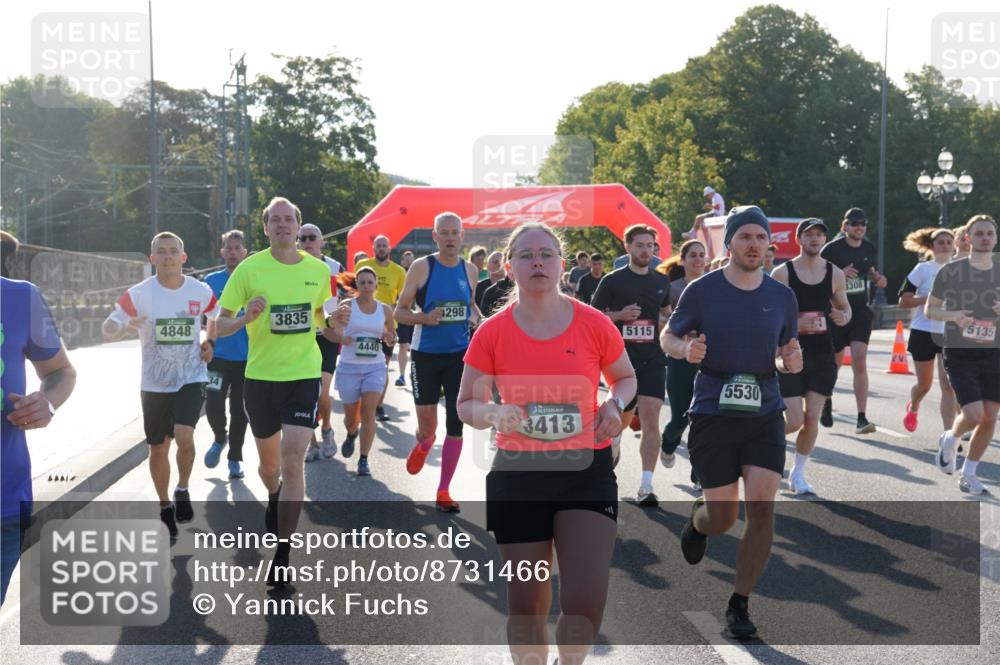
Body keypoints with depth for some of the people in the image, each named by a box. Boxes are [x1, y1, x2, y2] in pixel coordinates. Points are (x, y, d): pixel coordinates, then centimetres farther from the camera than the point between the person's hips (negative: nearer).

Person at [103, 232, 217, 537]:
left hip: (192, 378, -1)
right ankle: (165, 508, 29)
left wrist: (210, 342, 3)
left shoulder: (201, 291, -4)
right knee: (158, 448, 9)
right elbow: (108, 329, -15)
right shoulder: (139, 294, -10)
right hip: (155, 383, 1)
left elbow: (217, 316, 18)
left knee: (184, 435, -21)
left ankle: (182, 491, 6)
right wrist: (123, 326, -36)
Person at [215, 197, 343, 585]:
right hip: (261, 376, 0)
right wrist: (246, 318, -23)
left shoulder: (318, 270, 2)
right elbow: (219, 326, -3)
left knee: (293, 460, -13)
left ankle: (282, 554, -4)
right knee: (269, 463, 16)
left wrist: (333, 319, -2)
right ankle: (274, 499, 53)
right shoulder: (249, 269, -5)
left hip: (303, 374, 0)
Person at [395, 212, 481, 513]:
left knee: (455, 424, -2)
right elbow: (400, 311, -3)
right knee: (427, 426, 4)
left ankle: (443, 491, 10)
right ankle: (422, 447, 43)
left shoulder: (469, 270, 4)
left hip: (459, 355, 2)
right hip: (425, 355, -2)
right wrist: (425, 318, -22)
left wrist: (475, 317, 0)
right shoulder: (421, 267, -7)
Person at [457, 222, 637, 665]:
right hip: (518, 474, 1)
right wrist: (493, 414, -16)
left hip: (587, 468, 0)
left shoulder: (594, 324, -3)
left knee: (587, 598, -12)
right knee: (526, 601, 7)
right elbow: (466, 405, 6)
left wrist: (615, 404, -7)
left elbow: (626, 378, 15)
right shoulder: (492, 333, -3)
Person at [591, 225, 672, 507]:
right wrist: (619, 315, -15)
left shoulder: (661, 281, 9)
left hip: (653, 360, 1)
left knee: (650, 418, -11)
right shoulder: (612, 281, -2)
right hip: (621, 359, -1)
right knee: (623, 415, 11)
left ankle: (646, 485, -11)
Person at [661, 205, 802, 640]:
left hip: (765, 415, 2)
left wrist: (791, 362, -6)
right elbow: (668, 337, 6)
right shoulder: (702, 291, -4)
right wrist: (686, 350, -17)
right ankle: (697, 521, 41)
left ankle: (739, 605, 7)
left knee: (762, 509, -10)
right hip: (713, 415, -2)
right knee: (723, 517, 1)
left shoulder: (782, 297, 6)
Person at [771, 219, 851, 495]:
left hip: (822, 355, 3)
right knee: (794, 421, -8)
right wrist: (794, 324, -24)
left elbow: (845, 308, 15)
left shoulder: (835, 274, 3)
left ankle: (798, 473, 20)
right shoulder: (782, 273, -7)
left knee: (812, 419, 4)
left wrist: (843, 317, -10)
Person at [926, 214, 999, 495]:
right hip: (959, 354, -4)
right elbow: (929, 310, 3)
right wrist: (952, 316, -17)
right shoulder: (950, 271, -4)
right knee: (974, 414, -15)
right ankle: (949, 440, 19)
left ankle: (968, 474, 19)